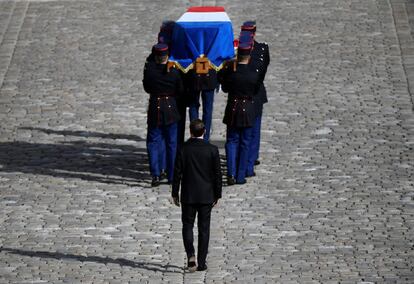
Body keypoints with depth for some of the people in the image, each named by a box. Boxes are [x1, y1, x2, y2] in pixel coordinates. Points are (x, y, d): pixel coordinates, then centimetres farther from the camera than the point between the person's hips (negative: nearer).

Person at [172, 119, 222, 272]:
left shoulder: (183, 149, -8)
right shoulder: (212, 150, -7)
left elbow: (177, 173, -4)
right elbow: (217, 174, -4)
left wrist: (175, 193, 6)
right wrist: (217, 195, 7)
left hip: (188, 196, 0)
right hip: (206, 196, 0)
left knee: (187, 226, 10)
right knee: (204, 229, 8)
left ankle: (191, 255, -12)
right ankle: (201, 262, 9)